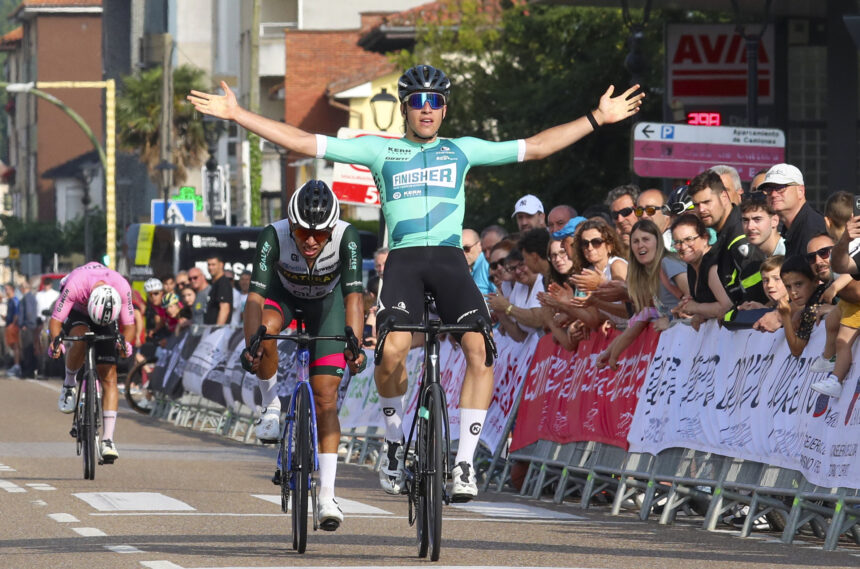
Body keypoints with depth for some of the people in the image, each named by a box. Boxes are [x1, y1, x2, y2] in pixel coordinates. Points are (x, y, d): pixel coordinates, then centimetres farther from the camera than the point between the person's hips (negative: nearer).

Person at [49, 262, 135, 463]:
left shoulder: (122, 288, -32)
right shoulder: (75, 285, -38)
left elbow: (128, 325, -18)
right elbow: (55, 320, -30)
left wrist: (126, 342, -38)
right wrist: (55, 340, -48)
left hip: (108, 321, 1)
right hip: (77, 313, -1)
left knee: (109, 376, -12)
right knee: (80, 340, -37)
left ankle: (107, 439, -13)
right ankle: (69, 384, -8)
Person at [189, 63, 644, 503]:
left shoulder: (462, 150, 18)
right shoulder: (380, 150, 14)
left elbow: (535, 147, 22)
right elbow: (303, 143, 11)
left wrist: (599, 118, 20)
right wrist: (237, 114, 6)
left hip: (450, 260, 1)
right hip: (404, 259, -1)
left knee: (482, 349, -21)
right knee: (391, 352, -24)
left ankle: (464, 460, -11)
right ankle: (394, 441, 4)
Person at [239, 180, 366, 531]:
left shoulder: (347, 237, -35)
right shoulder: (275, 236, -35)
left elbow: (354, 296, -40)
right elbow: (255, 296, -40)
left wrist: (355, 345, -55)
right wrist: (251, 345, -54)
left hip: (327, 301, 0)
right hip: (283, 292, 0)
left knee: (325, 397, -9)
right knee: (266, 329, -37)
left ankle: (327, 495, -6)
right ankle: (271, 406, -11)